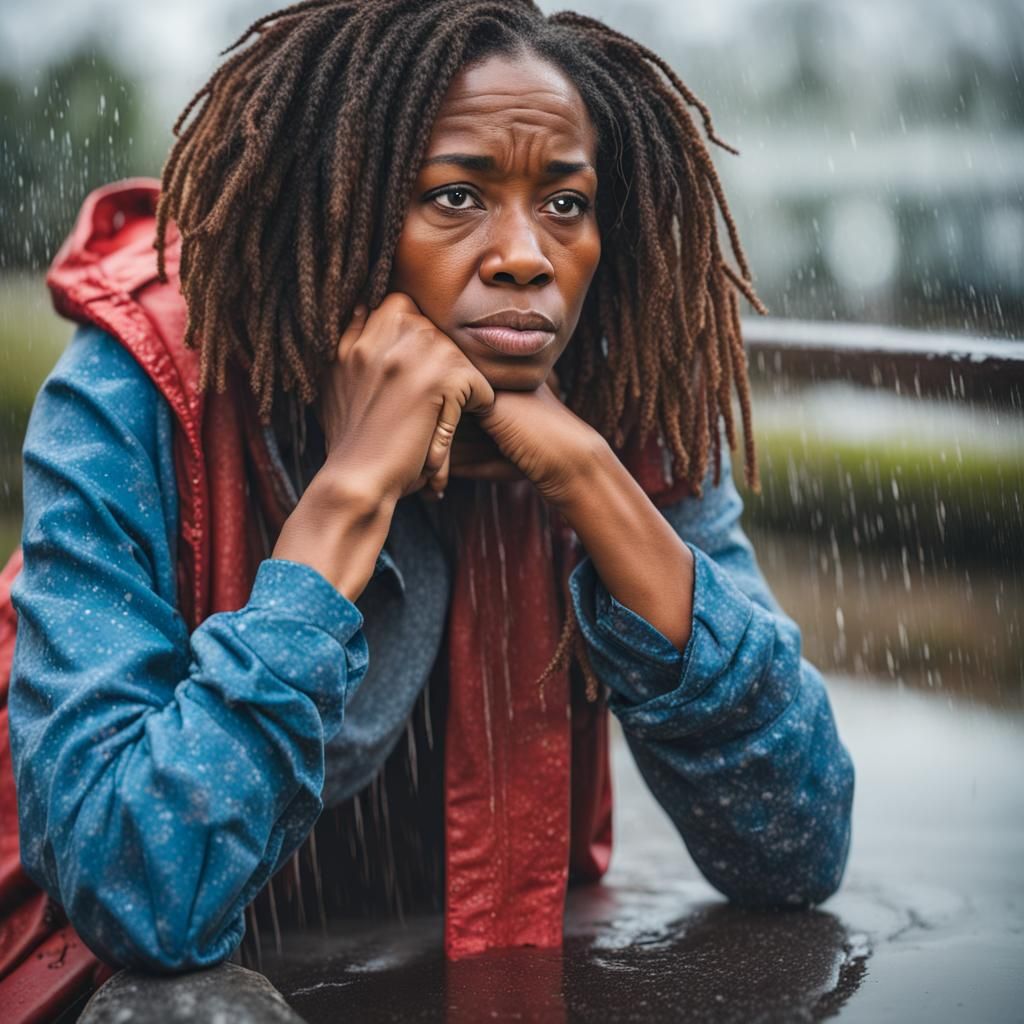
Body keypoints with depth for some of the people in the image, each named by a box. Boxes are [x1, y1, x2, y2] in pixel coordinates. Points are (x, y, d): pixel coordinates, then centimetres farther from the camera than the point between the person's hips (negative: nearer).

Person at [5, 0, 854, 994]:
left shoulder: (626, 417, -10)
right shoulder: (129, 409, -18)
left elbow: (801, 856, -16)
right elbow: (143, 902, -27)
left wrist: (585, 471, -23)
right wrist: (351, 487, -29)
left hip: (496, 975, 2)